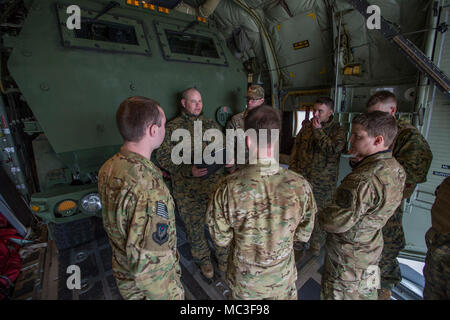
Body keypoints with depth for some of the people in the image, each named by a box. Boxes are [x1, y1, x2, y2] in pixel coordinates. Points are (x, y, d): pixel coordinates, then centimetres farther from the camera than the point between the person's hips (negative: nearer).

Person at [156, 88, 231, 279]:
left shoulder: (212, 125, 10)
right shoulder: (172, 128, -3)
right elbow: (163, 158, -7)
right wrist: (189, 170, -20)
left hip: (215, 185, 3)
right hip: (188, 190, -3)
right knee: (195, 227, 12)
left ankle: (223, 257, 38)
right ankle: (203, 260, 38)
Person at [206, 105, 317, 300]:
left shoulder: (228, 188, -30)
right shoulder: (300, 186, -24)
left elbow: (221, 239, -15)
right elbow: (304, 235, -8)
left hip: (243, 279, -1)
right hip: (283, 279, 2)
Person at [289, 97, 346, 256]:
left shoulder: (338, 130, -3)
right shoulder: (306, 127, 8)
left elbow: (333, 150, -21)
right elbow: (296, 149, 11)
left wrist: (318, 131, -16)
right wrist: (293, 169, 6)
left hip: (322, 183, -3)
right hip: (301, 178, 4)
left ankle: (316, 246, 27)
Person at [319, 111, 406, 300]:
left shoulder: (363, 180, -35)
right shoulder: (395, 169, -4)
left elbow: (337, 223, -31)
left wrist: (321, 215, -10)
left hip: (348, 257, -8)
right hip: (372, 248, 8)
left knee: (341, 293, 15)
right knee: (366, 293, 30)